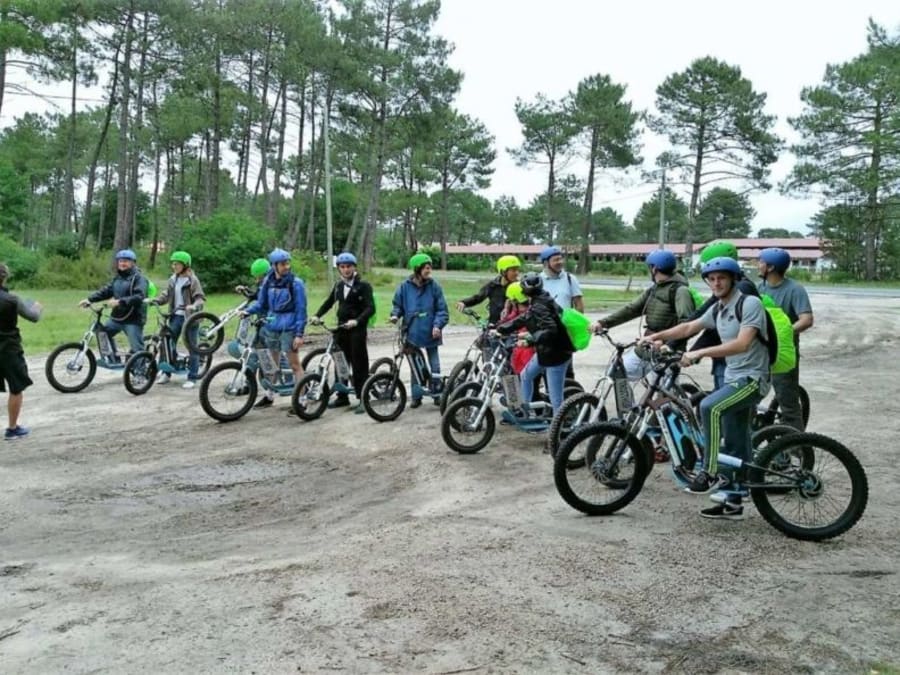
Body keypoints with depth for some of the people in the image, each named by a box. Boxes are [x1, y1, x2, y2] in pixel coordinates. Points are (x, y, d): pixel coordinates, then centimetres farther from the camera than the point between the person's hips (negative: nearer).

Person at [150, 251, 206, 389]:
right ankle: (166, 373, 21)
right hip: (176, 316, 6)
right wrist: (153, 300, -7)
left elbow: (200, 297, -14)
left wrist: (195, 306, -33)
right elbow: (166, 295, 8)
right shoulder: (173, 279, 8)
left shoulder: (192, 280, -9)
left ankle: (192, 378, 8)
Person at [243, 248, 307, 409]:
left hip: (288, 328, -5)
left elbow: (301, 309, -10)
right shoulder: (268, 282, 4)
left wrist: (299, 334, -15)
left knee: (294, 364, -4)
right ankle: (269, 395, 30)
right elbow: (261, 303, 13)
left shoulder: (295, 283, -9)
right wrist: (248, 310, -6)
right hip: (271, 326, 5)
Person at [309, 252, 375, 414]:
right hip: (341, 328, 6)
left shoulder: (363, 285, -6)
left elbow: (370, 308, -15)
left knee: (359, 364, -3)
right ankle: (342, 397, 19)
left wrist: (356, 321, -29)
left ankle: (362, 399, 1)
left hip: (357, 329, -6)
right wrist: (317, 315, 6)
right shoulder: (338, 285, 13)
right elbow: (329, 302, 21)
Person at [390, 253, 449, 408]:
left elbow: (442, 309, -3)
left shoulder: (434, 286, -4)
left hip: (430, 333, -1)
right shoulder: (405, 287, -2)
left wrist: (438, 325, -15)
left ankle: (437, 393, 18)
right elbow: (397, 305, 9)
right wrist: (395, 315, -10)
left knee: (434, 363, 7)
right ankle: (416, 396, 19)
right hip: (412, 332, 1)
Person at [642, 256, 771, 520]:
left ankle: (710, 473, -21)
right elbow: (689, 327, 18)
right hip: (733, 378, 8)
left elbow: (742, 344, -27)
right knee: (735, 446, 11)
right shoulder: (717, 309, 10)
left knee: (709, 406, -31)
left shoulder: (750, 303, -15)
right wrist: (655, 336, 6)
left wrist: (700, 353, -31)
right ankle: (733, 502, 18)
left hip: (752, 378, -8)